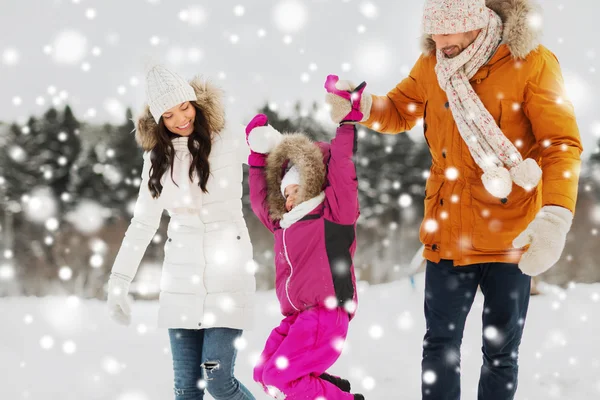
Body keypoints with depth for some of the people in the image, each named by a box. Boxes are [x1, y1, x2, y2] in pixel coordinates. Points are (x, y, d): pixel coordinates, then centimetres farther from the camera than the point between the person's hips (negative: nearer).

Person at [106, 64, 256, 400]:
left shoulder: (232, 140, -5)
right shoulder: (158, 158, 8)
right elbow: (143, 223, 13)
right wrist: (118, 281, 12)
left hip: (229, 274, -4)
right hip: (182, 279, 4)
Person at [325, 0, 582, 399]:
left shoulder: (532, 63, -13)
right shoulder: (433, 64, 2)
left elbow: (563, 144, -17)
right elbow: (399, 112, 16)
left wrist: (555, 217, -32)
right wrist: (360, 105, -7)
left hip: (510, 234, -4)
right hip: (448, 231, 4)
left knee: (502, 351, 9)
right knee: (441, 344, 10)